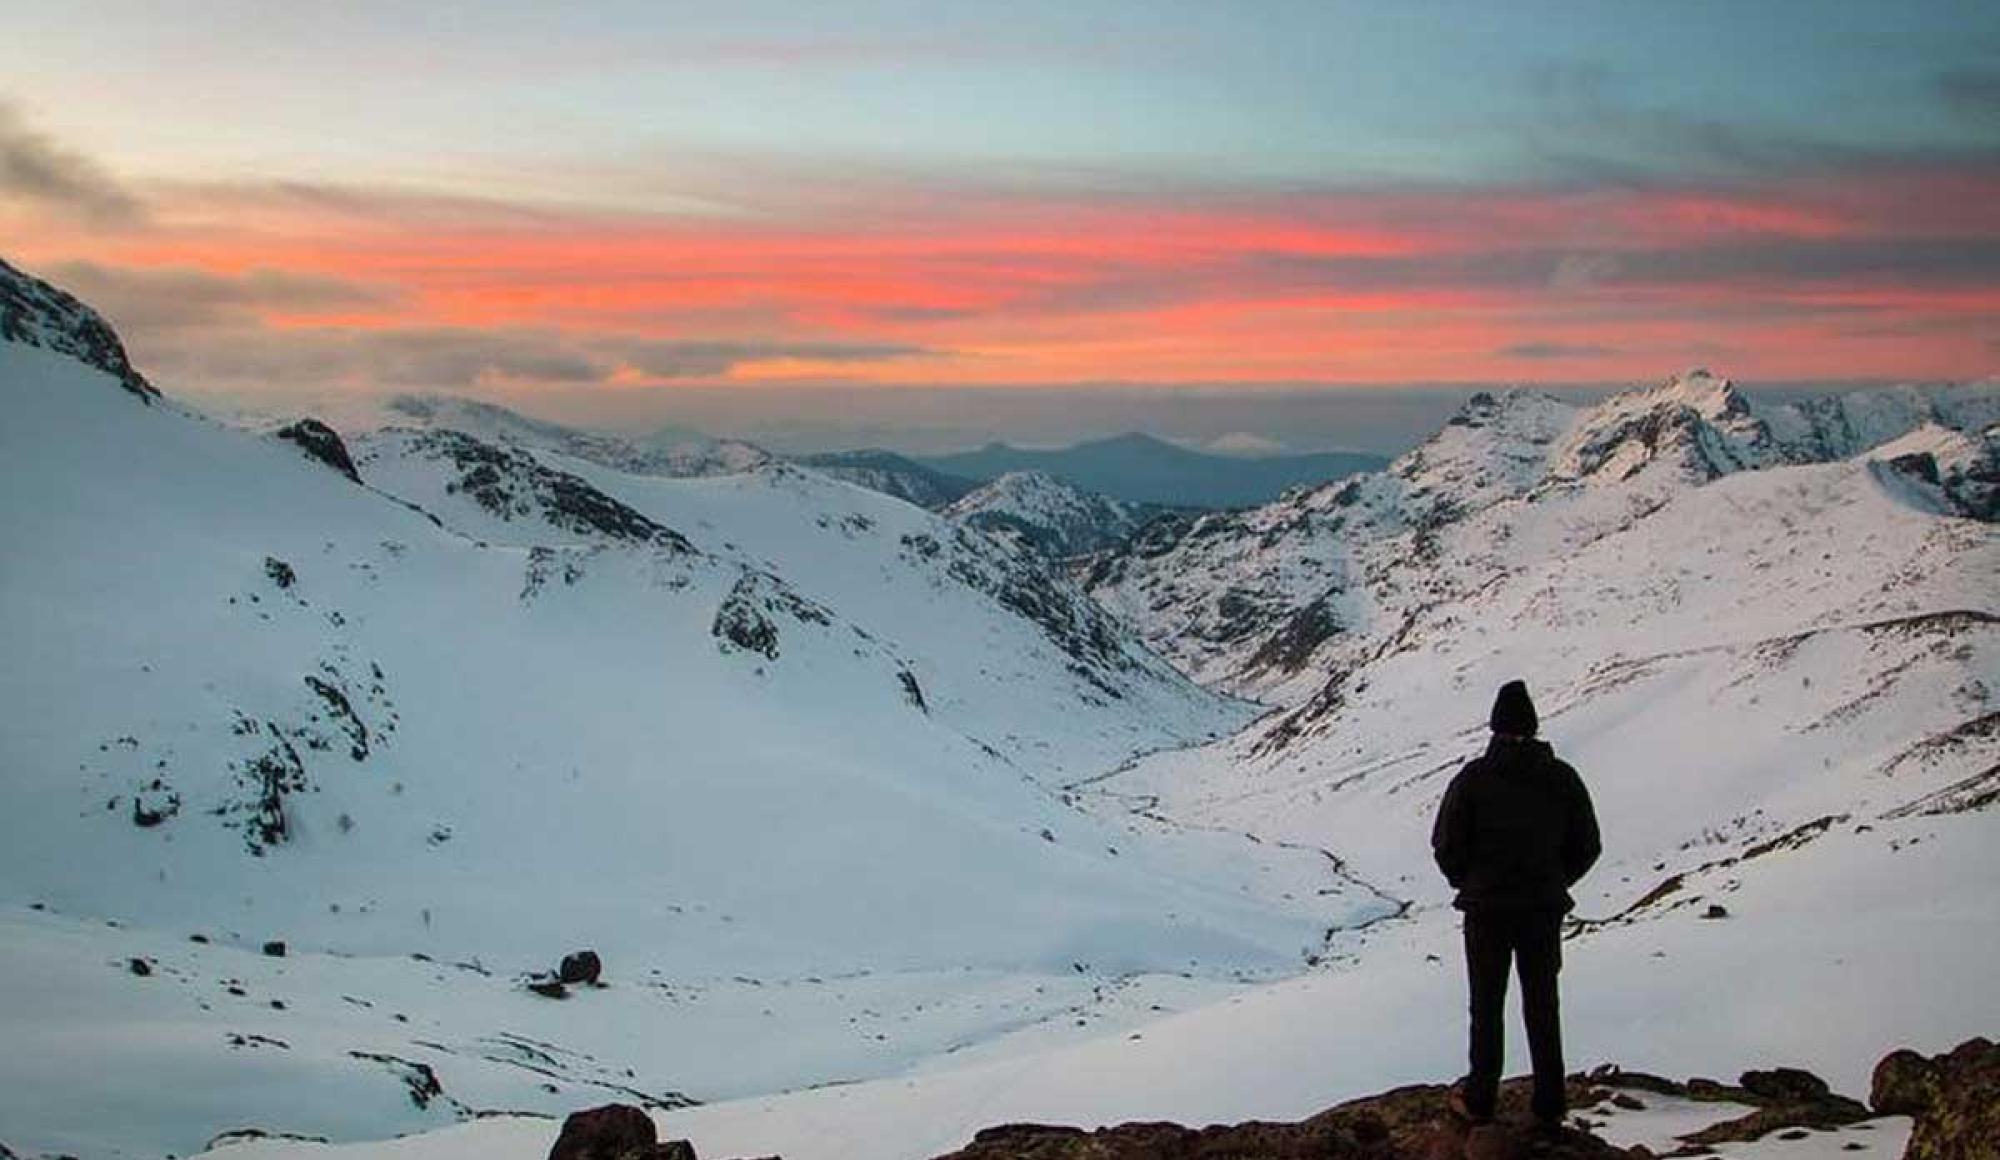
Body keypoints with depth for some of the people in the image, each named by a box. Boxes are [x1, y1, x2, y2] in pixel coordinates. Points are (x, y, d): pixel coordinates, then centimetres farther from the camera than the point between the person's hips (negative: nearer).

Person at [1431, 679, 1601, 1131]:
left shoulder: (1473, 778, -11)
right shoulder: (1563, 778, -4)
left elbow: (1446, 843, -9)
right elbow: (1587, 845, 1)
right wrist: (1552, 884, 13)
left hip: (1486, 908, -2)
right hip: (1545, 909, 2)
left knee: (1486, 1008, 10)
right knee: (1543, 1008, 12)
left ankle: (1480, 1098, 17)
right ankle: (1549, 1106, 17)